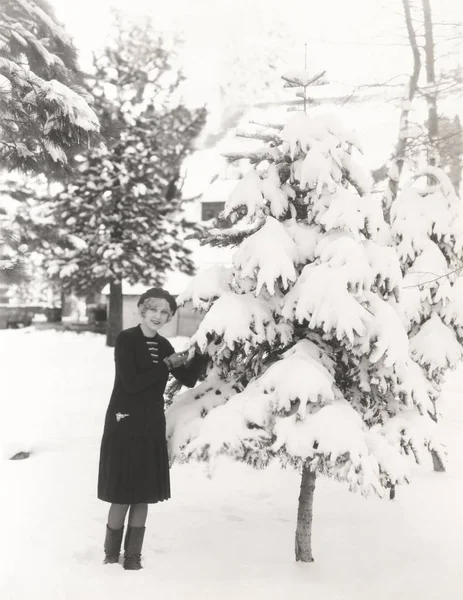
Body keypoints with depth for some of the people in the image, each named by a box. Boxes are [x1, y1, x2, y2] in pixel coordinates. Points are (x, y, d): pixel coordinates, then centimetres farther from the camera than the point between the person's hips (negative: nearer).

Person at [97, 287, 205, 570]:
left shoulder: (163, 345, 8)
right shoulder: (126, 339, -11)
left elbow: (189, 379, 7)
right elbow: (132, 383, -19)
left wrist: (201, 351, -6)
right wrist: (167, 365, -18)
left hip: (152, 427, 6)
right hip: (125, 426, -6)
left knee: (144, 494, 9)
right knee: (123, 495, -1)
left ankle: (133, 557, 20)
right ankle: (111, 556, 16)